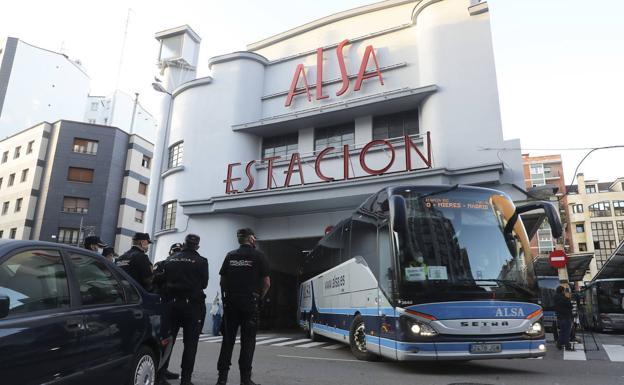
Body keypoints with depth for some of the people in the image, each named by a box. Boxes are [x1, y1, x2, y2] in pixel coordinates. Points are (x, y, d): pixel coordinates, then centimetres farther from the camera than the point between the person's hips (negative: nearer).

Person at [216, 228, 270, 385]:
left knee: (228, 339, 10)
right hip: (250, 303, -3)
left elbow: (223, 280, 8)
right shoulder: (258, 256, -3)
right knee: (248, 341, 3)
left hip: (230, 303, 4)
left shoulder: (230, 256, 7)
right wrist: (259, 298, 9)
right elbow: (266, 283, -5)